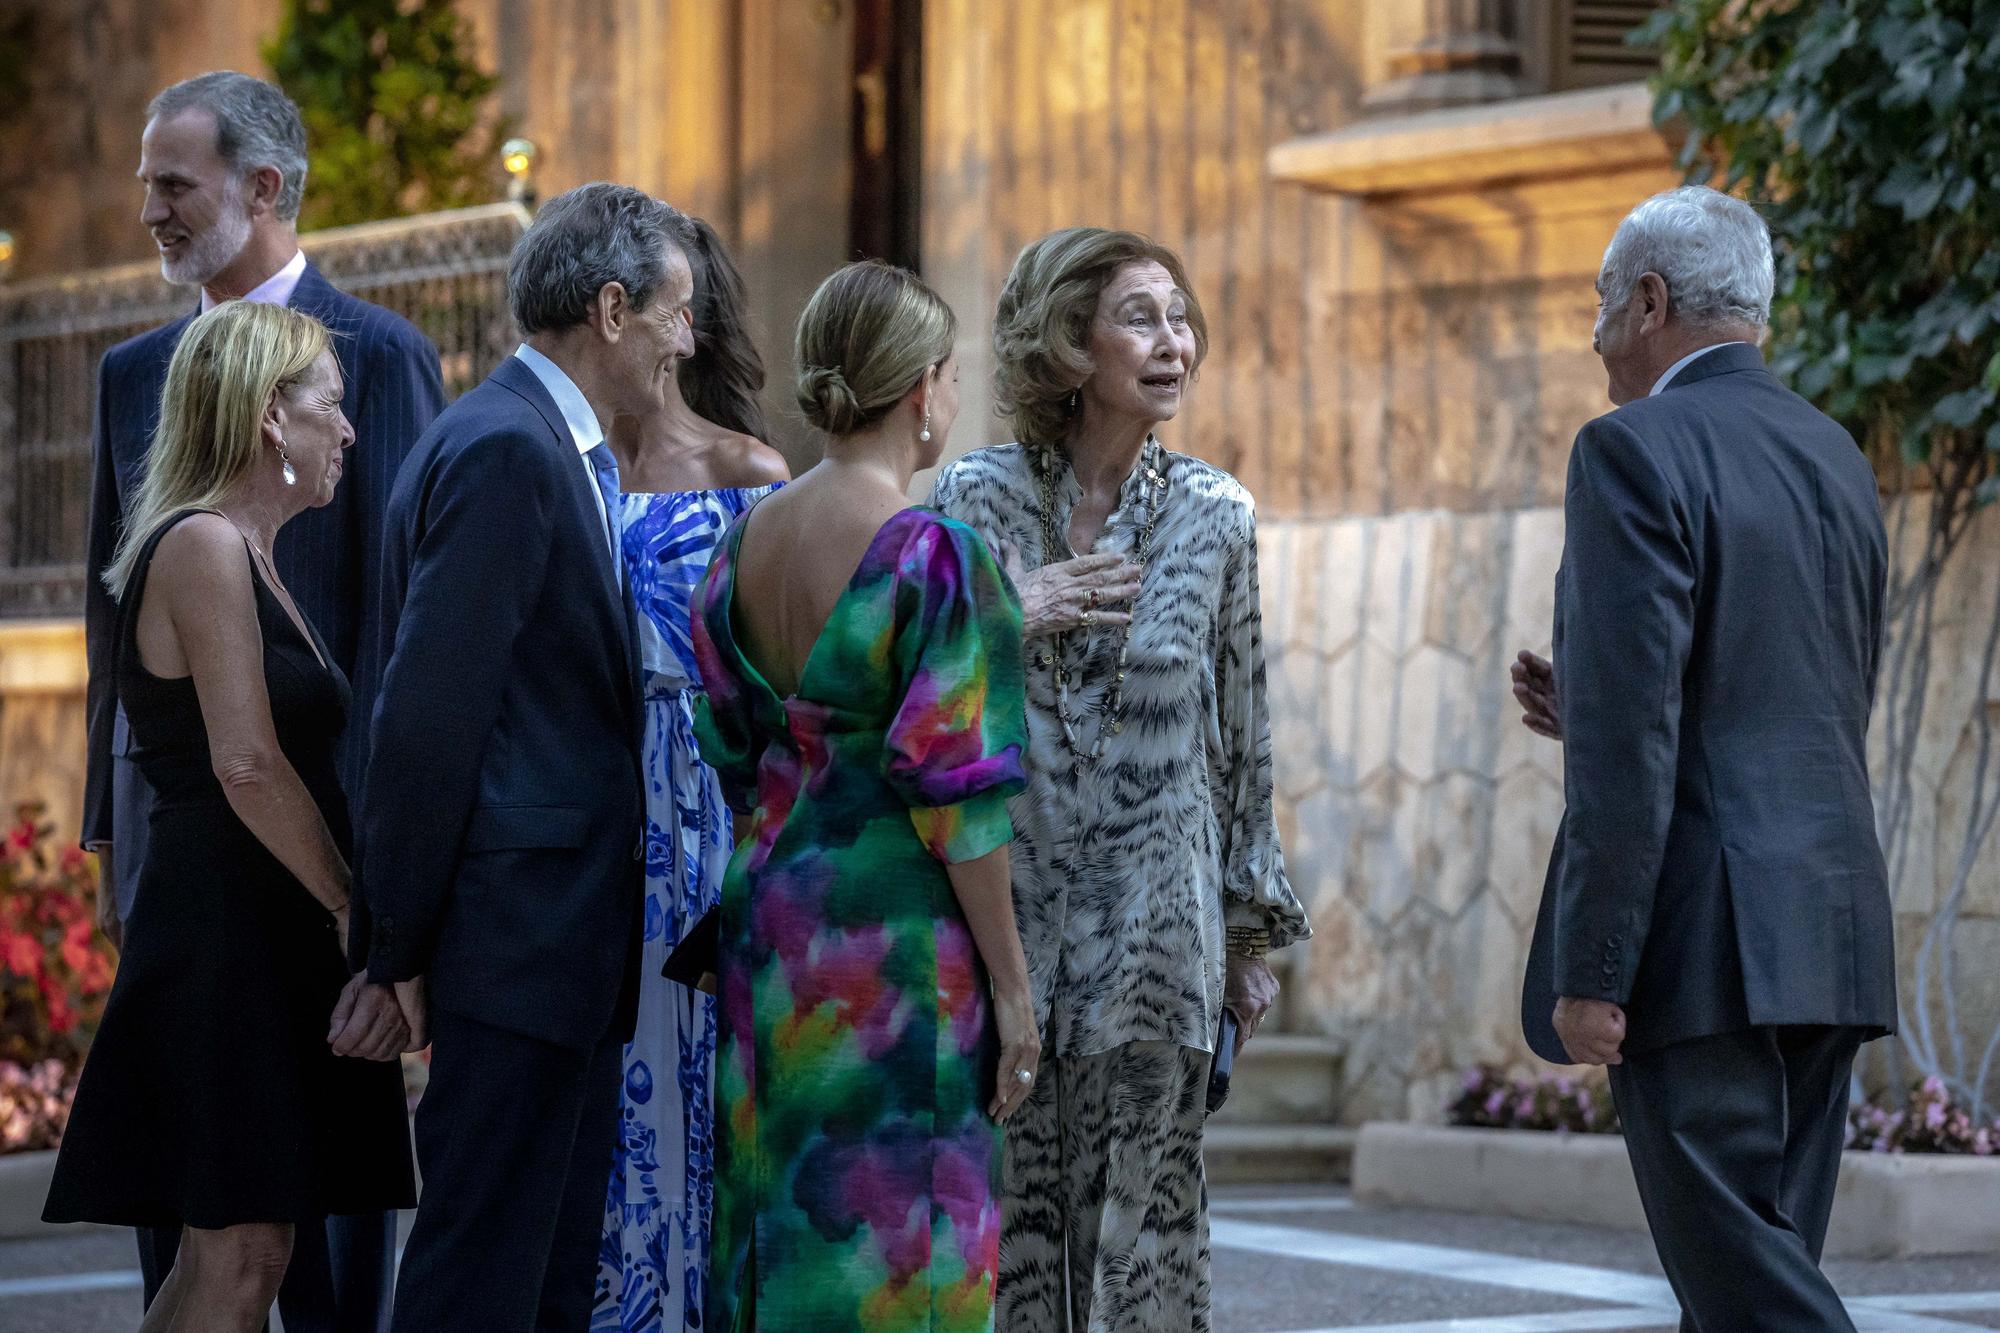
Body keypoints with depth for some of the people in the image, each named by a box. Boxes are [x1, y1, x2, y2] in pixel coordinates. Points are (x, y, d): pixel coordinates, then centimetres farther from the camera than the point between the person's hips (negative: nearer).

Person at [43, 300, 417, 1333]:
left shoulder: (245, 556, 20)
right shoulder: (203, 547, -11)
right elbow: (247, 766, -18)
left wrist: (363, 926, 11)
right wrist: (355, 917, -12)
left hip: (272, 946, 10)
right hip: (228, 941, -10)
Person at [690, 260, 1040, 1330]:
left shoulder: (745, 541, 5)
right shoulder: (935, 557, -16)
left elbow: (724, 755, 11)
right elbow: (954, 790, -16)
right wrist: (1010, 982, -9)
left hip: (765, 918, 7)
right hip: (899, 937, -7)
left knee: (778, 1222, 14)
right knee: (889, 1245, -1)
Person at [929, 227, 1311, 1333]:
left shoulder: (1214, 516, 4)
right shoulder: (973, 498, 1)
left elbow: (1241, 738, 10)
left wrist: (1251, 931, 11)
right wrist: (1003, 621, -13)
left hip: (1155, 931, 0)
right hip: (1002, 908, 0)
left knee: (1141, 1244, -2)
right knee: (1004, 1230, 1)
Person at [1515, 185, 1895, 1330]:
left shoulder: (1637, 453, -10)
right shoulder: (1838, 459, 16)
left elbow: (1632, 741, -17)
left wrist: (1591, 973, -15)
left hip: (1705, 937, -8)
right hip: (1827, 936, 8)